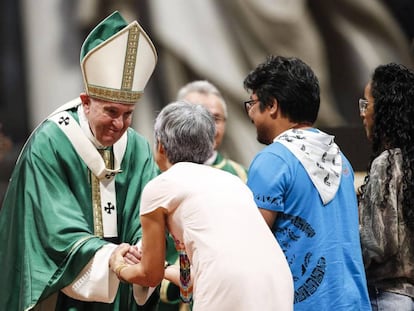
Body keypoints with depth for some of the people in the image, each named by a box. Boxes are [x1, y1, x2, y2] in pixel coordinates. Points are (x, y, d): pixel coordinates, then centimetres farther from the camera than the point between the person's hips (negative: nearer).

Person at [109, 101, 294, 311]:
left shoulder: (159, 187, 13)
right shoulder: (232, 181, 28)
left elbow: (151, 275, 20)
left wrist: (119, 267, 42)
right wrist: (169, 272, 52)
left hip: (229, 294, -5)